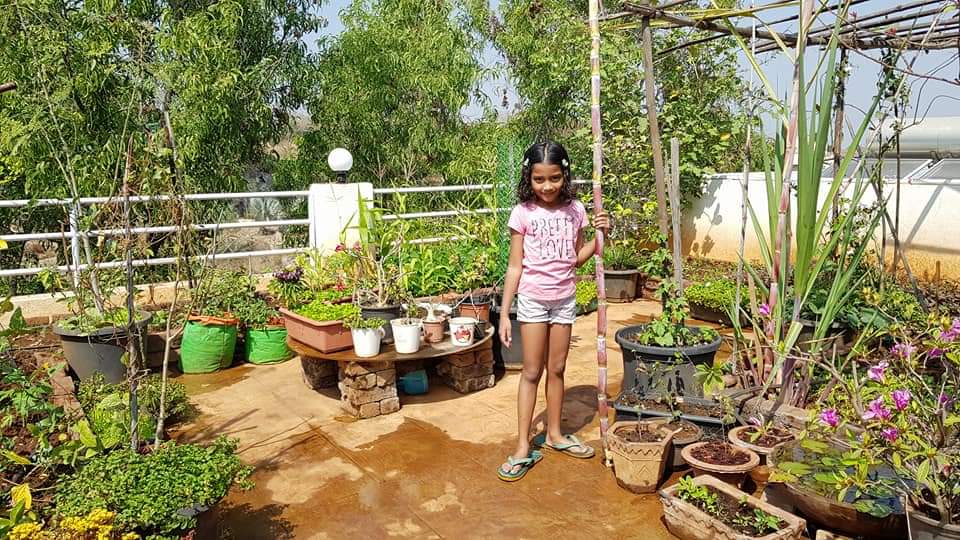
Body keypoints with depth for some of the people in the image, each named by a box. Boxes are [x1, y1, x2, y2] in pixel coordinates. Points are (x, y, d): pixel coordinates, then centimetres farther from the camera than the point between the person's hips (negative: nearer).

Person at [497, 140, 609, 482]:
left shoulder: (575, 210, -1)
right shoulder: (523, 213, -11)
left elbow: (576, 259, 8)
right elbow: (515, 267, -8)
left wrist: (599, 236, -8)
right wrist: (504, 313, -10)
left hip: (565, 298, 3)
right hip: (533, 299, -3)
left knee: (557, 369, 13)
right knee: (532, 372, 1)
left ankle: (554, 434, 28)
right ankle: (523, 447, 8)